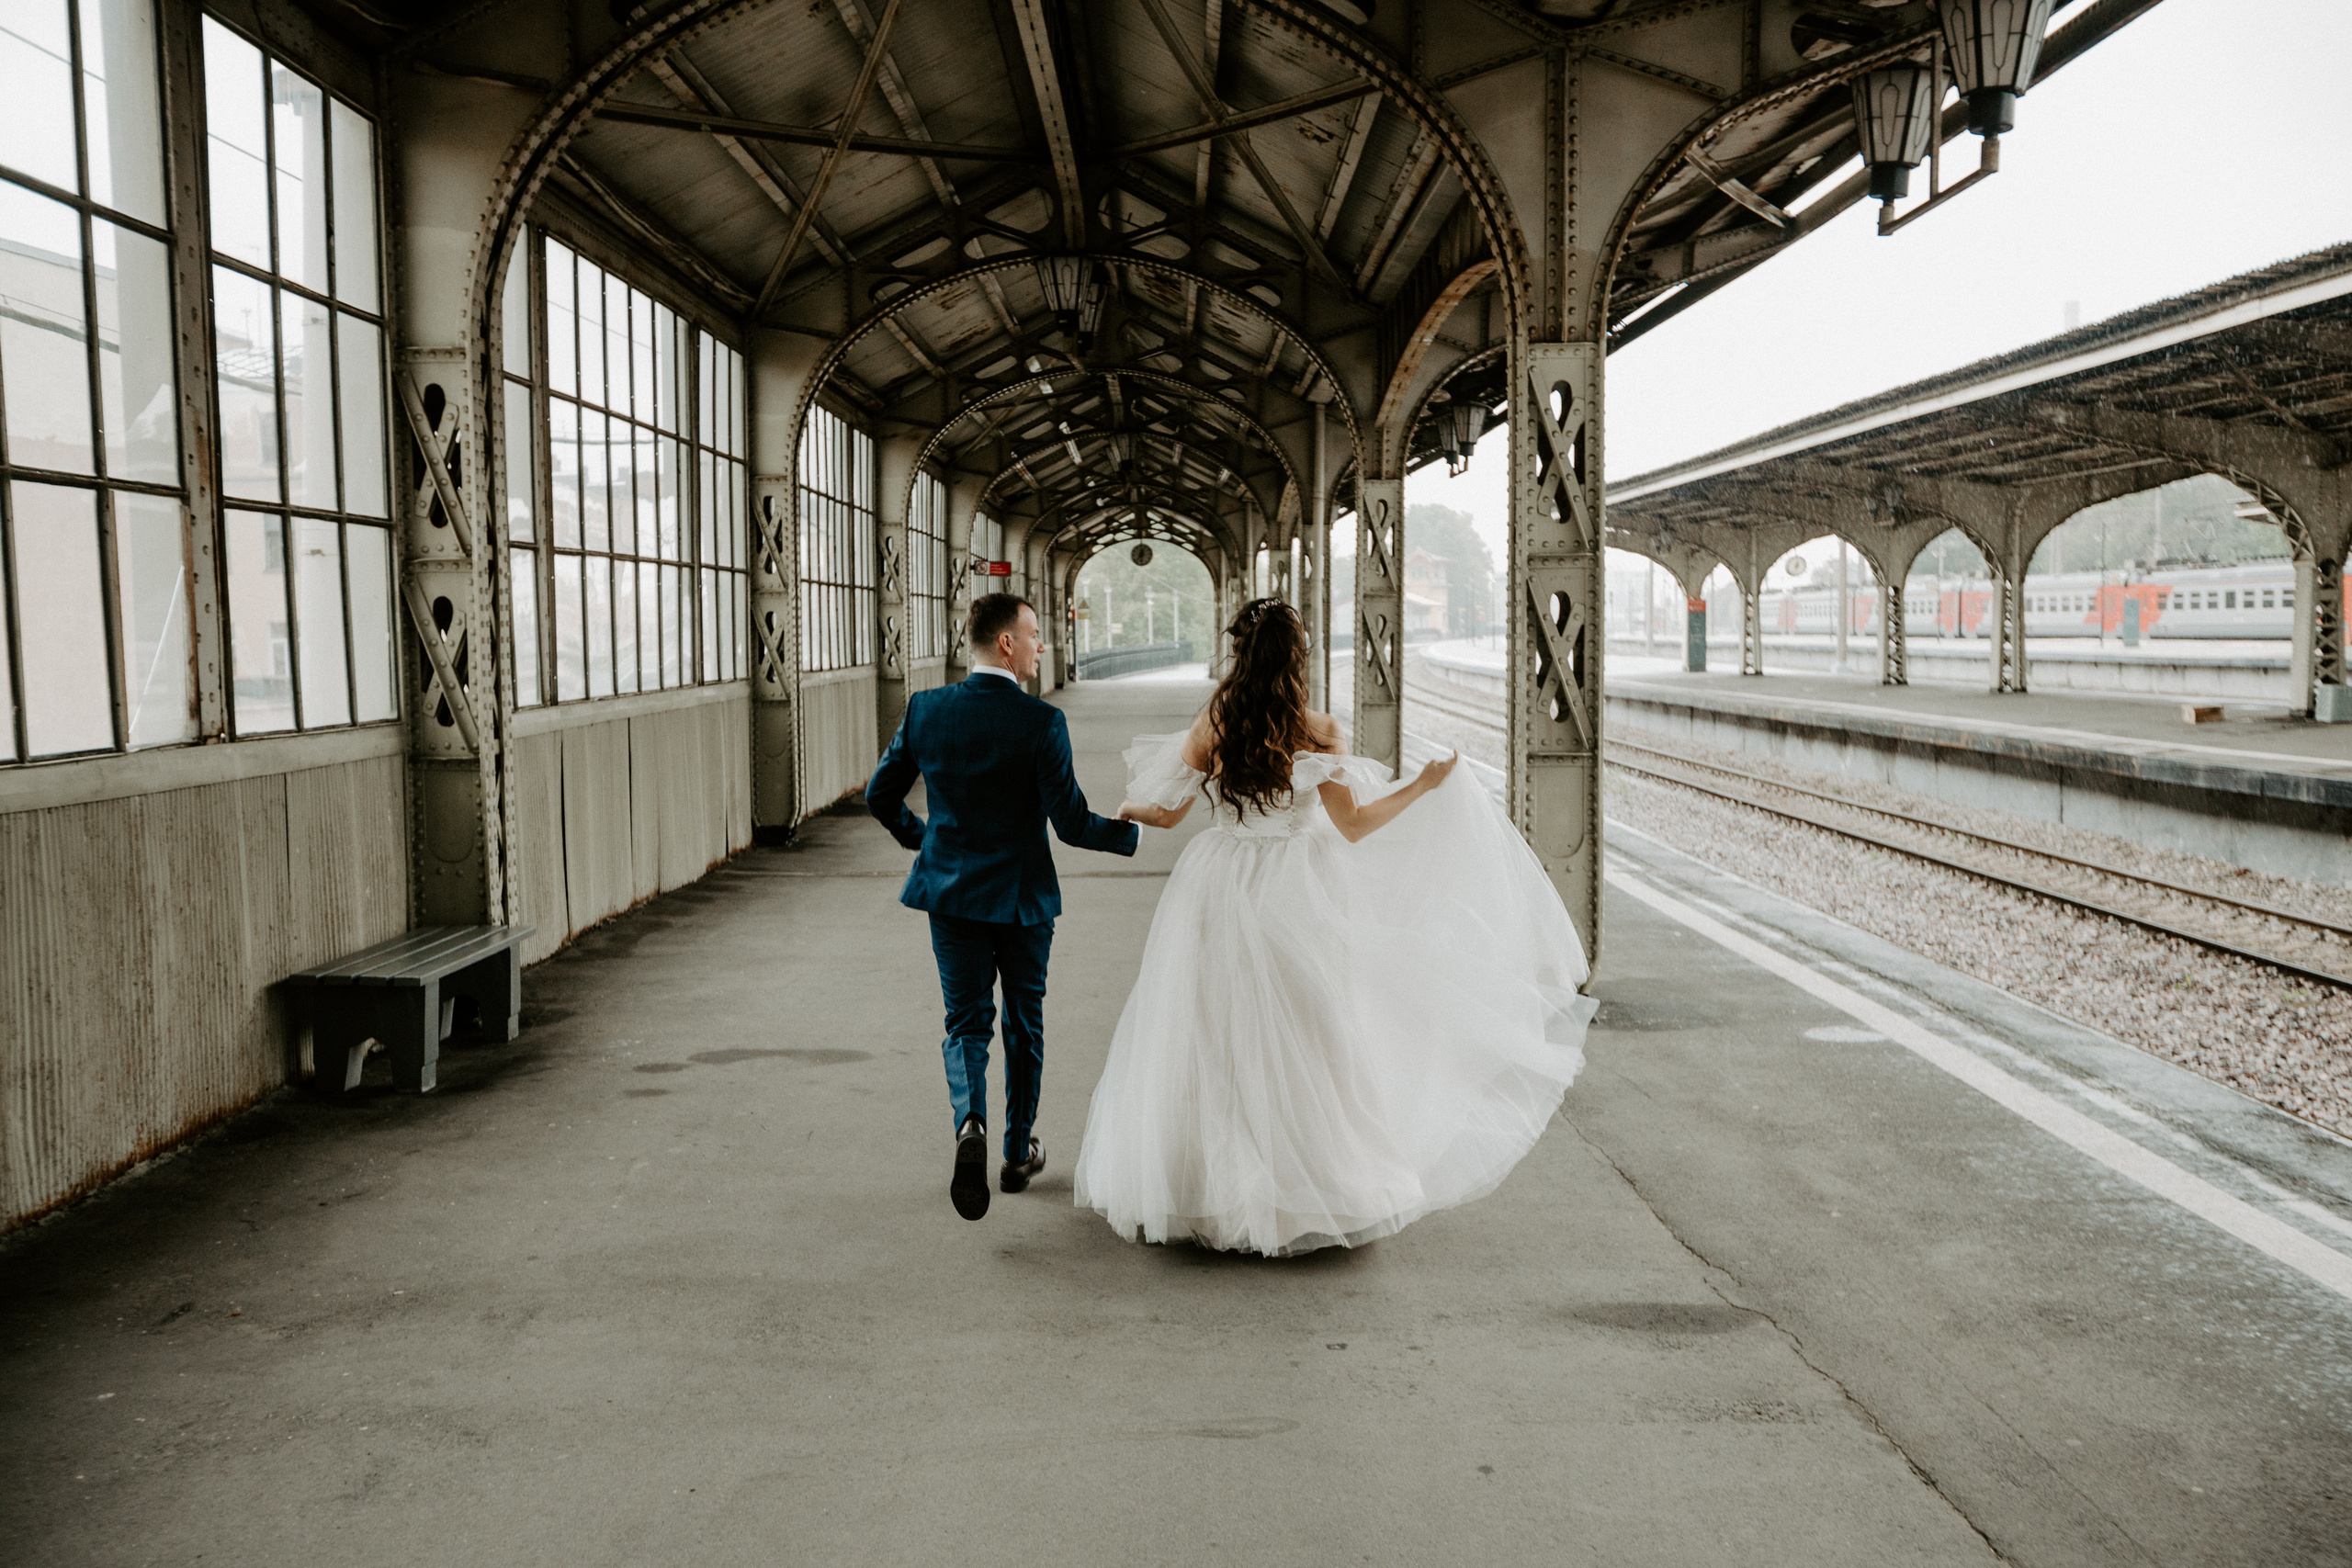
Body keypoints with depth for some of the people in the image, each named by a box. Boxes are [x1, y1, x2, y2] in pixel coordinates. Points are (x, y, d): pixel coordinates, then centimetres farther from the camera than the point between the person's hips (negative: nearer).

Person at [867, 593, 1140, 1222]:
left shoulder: (925, 709, -4)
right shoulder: (1041, 722, -16)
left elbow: (879, 794, 4)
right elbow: (1071, 823, -17)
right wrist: (1130, 832, 1)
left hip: (950, 891, 2)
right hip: (1022, 897, -2)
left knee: (966, 1023, 11)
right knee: (1024, 1025, 16)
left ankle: (970, 1122, -16)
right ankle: (1018, 1152, 29)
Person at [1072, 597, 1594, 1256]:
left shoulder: (1210, 726, -4)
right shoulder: (1315, 730, -8)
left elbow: (1167, 812, 4)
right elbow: (1353, 826, -7)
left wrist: (1129, 810, 27)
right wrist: (1425, 785, 4)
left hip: (1218, 892, 1)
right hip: (1292, 897, -1)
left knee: (1212, 1042, 9)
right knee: (1299, 1046, 8)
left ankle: (1202, 1188, 16)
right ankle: (1317, 1187, 15)